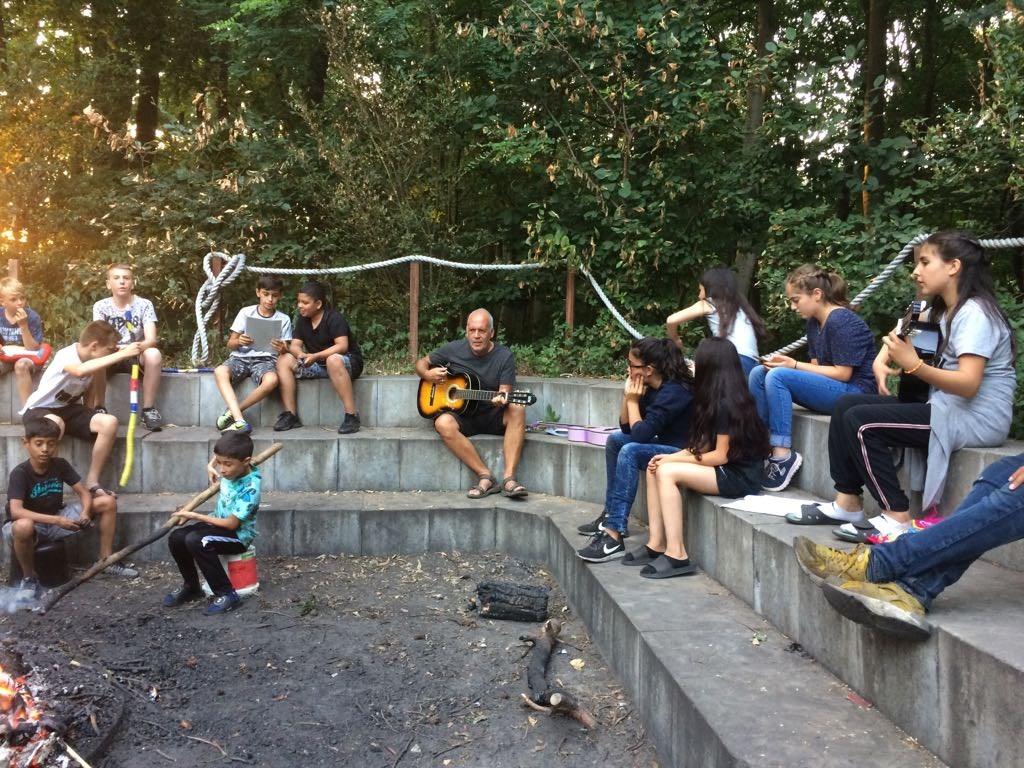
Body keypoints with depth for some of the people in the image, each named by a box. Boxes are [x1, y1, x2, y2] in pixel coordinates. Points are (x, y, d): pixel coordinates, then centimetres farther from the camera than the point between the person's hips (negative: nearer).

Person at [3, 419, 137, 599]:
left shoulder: (60, 465, -7)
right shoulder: (20, 473, -22)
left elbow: (83, 492, -5)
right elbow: (16, 511, -34)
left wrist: (86, 512, -28)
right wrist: (57, 520, -42)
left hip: (57, 519, 5)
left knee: (108, 502, -8)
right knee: (23, 526, -44)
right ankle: (29, 577, -15)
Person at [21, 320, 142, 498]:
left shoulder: (93, 356, -5)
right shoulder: (66, 356, -27)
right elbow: (80, 370, -49)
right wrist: (122, 354, -51)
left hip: (69, 409, 6)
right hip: (39, 410, -6)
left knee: (109, 422, -22)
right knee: (55, 423, -42)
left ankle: (92, 482, -13)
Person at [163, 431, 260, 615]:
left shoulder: (250, 488, -28)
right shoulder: (232, 470, -7)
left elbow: (231, 524, -25)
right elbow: (219, 455, 20)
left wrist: (194, 516, -20)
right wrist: (211, 466, 0)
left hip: (238, 536, -8)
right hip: (219, 523, 8)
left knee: (195, 541, -31)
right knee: (176, 538, -10)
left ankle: (227, 594, -22)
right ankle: (191, 587, 12)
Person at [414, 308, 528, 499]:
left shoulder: (504, 356, -3)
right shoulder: (454, 349, 1)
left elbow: (505, 391, -9)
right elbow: (421, 363, 11)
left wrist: (501, 398, -33)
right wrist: (427, 374, -13)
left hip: (493, 416, 0)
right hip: (462, 416, 1)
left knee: (517, 409, -32)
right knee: (443, 423, -34)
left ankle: (509, 478, -36)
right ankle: (485, 477, -29)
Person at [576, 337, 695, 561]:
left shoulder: (674, 391, -22)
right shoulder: (651, 388, 4)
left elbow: (641, 434, -26)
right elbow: (626, 428, 9)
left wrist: (633, 401, -12)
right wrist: (628, 396, -4)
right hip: (665, 446, 11)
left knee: (631, 451, -29)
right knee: (615, 439, 16)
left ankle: (614, 536, -30)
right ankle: (611, 515, 13)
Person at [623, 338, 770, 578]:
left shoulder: (727, 403, -16)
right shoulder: (718, 400, 13)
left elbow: (720, 456, -17)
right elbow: (704, 445, 11)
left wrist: (674, 459, -11)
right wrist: (672, 457, -3)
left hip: (740, 476, -9)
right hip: (726, 471, 9)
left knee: (667, 472, -22)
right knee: (654, 469, -2)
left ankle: (677, 556, -21)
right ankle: (657, 544, -5)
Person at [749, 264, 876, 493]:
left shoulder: (842, 322, -15)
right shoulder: (814, 322, 12)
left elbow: (843, 373, -18)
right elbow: (816, 367, 12)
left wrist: (795, 365, -17)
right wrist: (787, 362, -7)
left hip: (854, 393, -9)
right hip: (828, 389, 9)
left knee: (777, 376, -25)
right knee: (759, 374, -2)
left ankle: (783, 456, -24)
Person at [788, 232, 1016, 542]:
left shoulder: (975, 313, -15)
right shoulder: (946, 311, 14)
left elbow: (969, 384, -25)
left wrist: (914, 365, -36)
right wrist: (883, 359, -2)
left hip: (976, 419, -10)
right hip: (947, 407, 10)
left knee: (861, 422, -20)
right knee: (846, 405, 1)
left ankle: (897, 519, -15)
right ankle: (846, 503, 2)